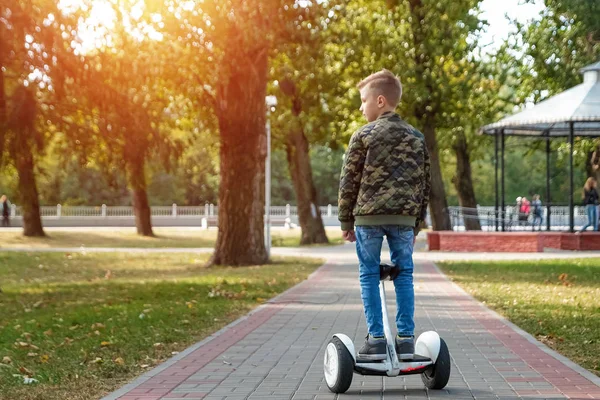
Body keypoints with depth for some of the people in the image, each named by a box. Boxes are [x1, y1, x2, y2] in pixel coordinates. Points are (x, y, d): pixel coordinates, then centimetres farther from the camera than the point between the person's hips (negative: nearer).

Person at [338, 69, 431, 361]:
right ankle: (406, 339, 7)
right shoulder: (417, 138, 13)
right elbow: (424, 183, 15)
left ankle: (376, 339, 1)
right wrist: (416, 224, 20)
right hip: (405, 217, 4)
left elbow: (349, 181, 0)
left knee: (369, 276, 4)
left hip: (368, 216, -3)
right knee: (404, 275, 10)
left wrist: (346, 221, 8)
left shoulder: (364, 136, 0)